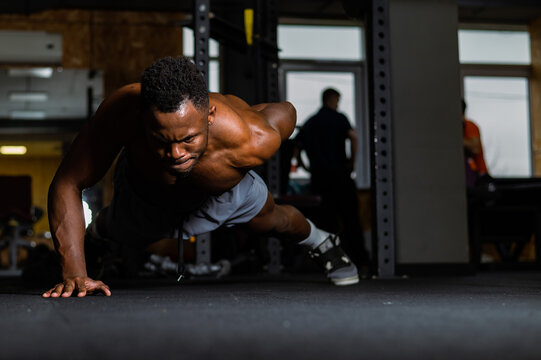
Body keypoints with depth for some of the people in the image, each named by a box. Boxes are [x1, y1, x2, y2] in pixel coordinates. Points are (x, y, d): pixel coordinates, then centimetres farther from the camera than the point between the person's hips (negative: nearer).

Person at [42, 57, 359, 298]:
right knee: (126, 250, 27)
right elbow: (67, 184, -40)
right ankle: (98, 230, 63)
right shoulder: (122, 112, -48)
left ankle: (321, 242, 62)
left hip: (227, 194, 1)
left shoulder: (254, 141, -46)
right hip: (144, 193, 0)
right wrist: (75, 273, -48)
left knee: (273, 220, 29)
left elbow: (285, 111, -22)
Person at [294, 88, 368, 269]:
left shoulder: (309, 123, 14)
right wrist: (352, 161, -10)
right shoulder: (338, 118, -1)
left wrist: (307, 168, 18)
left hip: (318, 177, 4)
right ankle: (358, 256, 3)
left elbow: (296, 150, 10)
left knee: (327, 219, 7)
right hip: (339, 174, -4)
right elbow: (353, 137, -19)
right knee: (350, 216, 3)